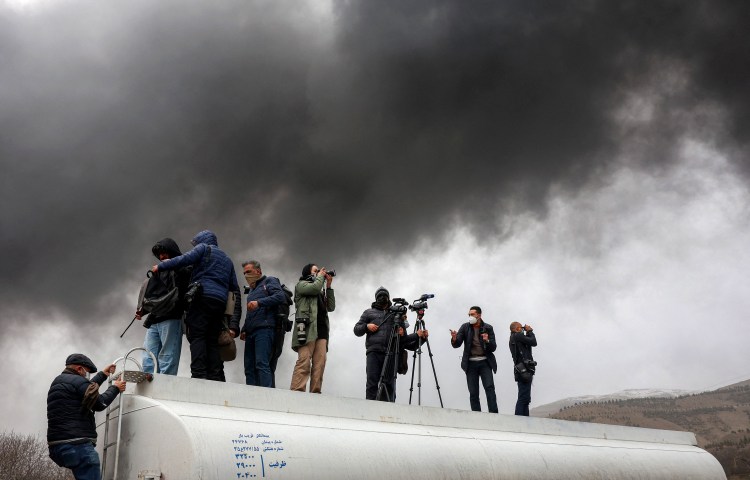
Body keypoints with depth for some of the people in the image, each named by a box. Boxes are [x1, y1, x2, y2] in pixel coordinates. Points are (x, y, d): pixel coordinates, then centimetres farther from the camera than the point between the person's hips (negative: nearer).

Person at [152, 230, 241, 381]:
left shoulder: (204, 248, 13)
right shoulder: (227, 260, 32)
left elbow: (185, 259, -7)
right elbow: (235, 289, 25)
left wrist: (160, 267, 2)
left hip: (203, 296, -6)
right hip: (220, 302, 6)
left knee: (197, 336, -10)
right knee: (212, 341, 4)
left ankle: (199, 374, -23)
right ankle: (216, 379, -6)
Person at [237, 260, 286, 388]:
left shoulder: (269, 281, 9)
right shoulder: (251, 290, 31)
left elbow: (280, 296, -10)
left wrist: (259, 302, -17)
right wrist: (244, 330, 21)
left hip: (264, 329, -8)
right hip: (251, 332, 8)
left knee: (262, 364, -20)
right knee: (249, 367, 0)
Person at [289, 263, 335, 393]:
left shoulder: (321, 291, 32)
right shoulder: (301, 284, 14)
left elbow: (331, 307, 22)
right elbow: (315, 288, -7)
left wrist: (328, 286, 20)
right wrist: (320, 276, 11)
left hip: (321, 330, 6)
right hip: (308, 327, -6)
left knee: (320, 363, -7)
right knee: (304, 362, -18)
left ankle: (315, 393, -11)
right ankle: (296, 393, -23)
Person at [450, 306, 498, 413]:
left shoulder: (488, 328, 2)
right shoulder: (465, 327, 3)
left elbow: (493, 348, 0)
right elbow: (456, 345, -3)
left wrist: (487, 341, -21)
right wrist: (454, 339, -26)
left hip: (485, 362, -1)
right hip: (471, 363, 1)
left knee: (489, 388, -13)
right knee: (473, 393, 0)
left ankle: (494, 414, -13)